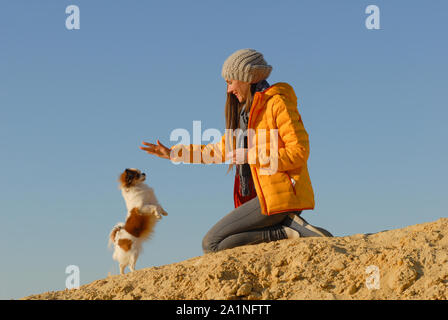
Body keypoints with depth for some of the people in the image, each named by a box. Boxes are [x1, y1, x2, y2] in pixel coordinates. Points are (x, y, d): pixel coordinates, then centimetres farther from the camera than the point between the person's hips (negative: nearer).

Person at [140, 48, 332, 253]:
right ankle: (289, 225, 1)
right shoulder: (246, 112, 22)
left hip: (279, 196, -10)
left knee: (212, 244, -13)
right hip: (264, 196, 10)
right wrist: (173, 153, 30)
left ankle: (286, 231, -13)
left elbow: (299, 152, -15)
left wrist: (251, 156, -16)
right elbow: (223, 148, 31)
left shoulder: (277, 103, -7)